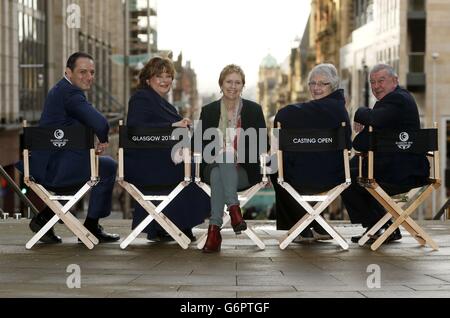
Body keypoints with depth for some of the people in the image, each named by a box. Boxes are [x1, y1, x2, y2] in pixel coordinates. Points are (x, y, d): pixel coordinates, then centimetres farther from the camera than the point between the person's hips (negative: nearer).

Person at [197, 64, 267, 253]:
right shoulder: (208, 111, 11)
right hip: (214, 166, 1)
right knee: (218, 170, -37)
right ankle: (233, 209, -54)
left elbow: (262, 144, 4)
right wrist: (219, 154, -15)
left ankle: (214, 228, -48)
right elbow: (202, 144, 5)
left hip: (244, 170, -1)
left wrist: (240, 157, -12)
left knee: (219, 174, -35)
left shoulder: (254, 110, 9)